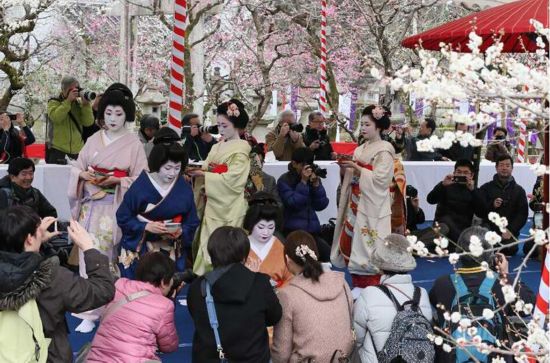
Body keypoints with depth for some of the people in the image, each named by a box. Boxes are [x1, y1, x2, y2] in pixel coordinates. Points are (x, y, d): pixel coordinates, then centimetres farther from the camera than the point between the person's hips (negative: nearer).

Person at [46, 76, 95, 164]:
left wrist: (86, 104, -11)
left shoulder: (79, 104, 11)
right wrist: (68, 101, -19)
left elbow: (88, 122, -1)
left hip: (77, 150, 4)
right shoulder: (54, 102, 3)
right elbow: (55, 117, -18)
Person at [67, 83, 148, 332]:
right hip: (92, 206, 3)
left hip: (118, 207, -3)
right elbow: (76, 169, 10)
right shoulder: (93, 140, 6)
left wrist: (116, 180, -17)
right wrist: (85, 176, -11)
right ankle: (90, 312, 8)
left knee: (112, 257, 0)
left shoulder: (134, 143, -3)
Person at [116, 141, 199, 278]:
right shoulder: (140, 187, -10)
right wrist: (146, 226, -19)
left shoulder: (185, 189, -2)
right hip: (139, 251, -2)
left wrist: (181, 232, -17)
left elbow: (192, 222, 3)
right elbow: (123, 217, -6)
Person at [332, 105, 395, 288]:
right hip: (356, 203, 7)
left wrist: (356, 168, -17)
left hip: (372, 205, -7)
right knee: (352, 241, 7)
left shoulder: (384, 150, -7)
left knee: (368, 246, -6)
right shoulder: (360, 149, 14)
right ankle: (358, 286, 16)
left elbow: (380, 179, -16)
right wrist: (346, 167, -2)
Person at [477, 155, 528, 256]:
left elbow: (523, 214, 3)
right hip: (490, 228, 0)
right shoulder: (486, 188, 8)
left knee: (510, 250, -21)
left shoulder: (519, 190, 10)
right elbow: (478, 212, 1)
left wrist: (511, 230, -12)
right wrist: (492, 205, -19)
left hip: (509, 230, 1)